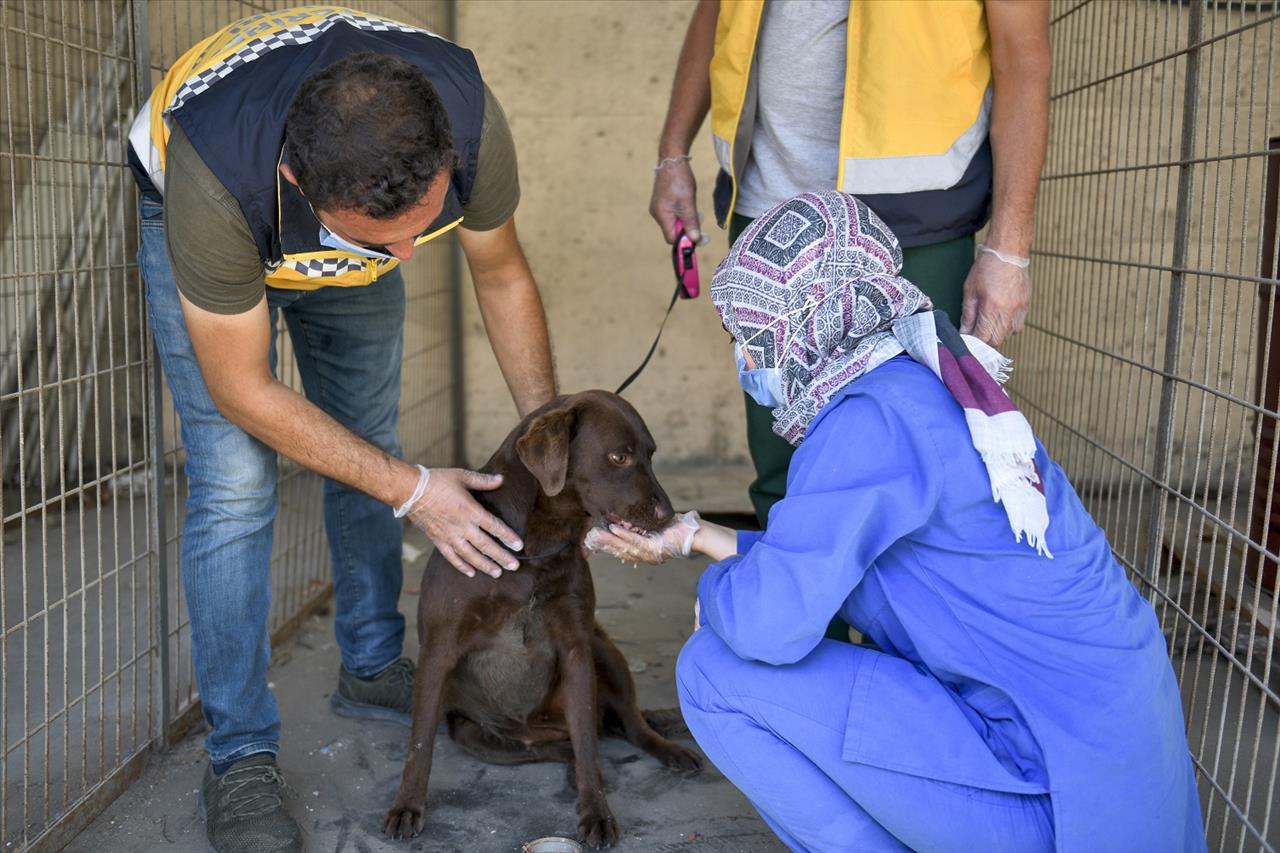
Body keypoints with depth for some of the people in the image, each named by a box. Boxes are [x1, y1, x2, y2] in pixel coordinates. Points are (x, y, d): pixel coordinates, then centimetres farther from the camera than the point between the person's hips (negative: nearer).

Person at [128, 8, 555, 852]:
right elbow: (244, 391, -30)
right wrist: (414, 492, -28)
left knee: (372, 448, 8)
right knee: (235, 483, -15)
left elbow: (502, 277, -14)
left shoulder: (468, 117, -36)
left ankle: (373, 666, 29)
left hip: (345, 212, 4)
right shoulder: (217, 177, -45)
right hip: (203, 224, -3)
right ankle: (240, 757, -2)